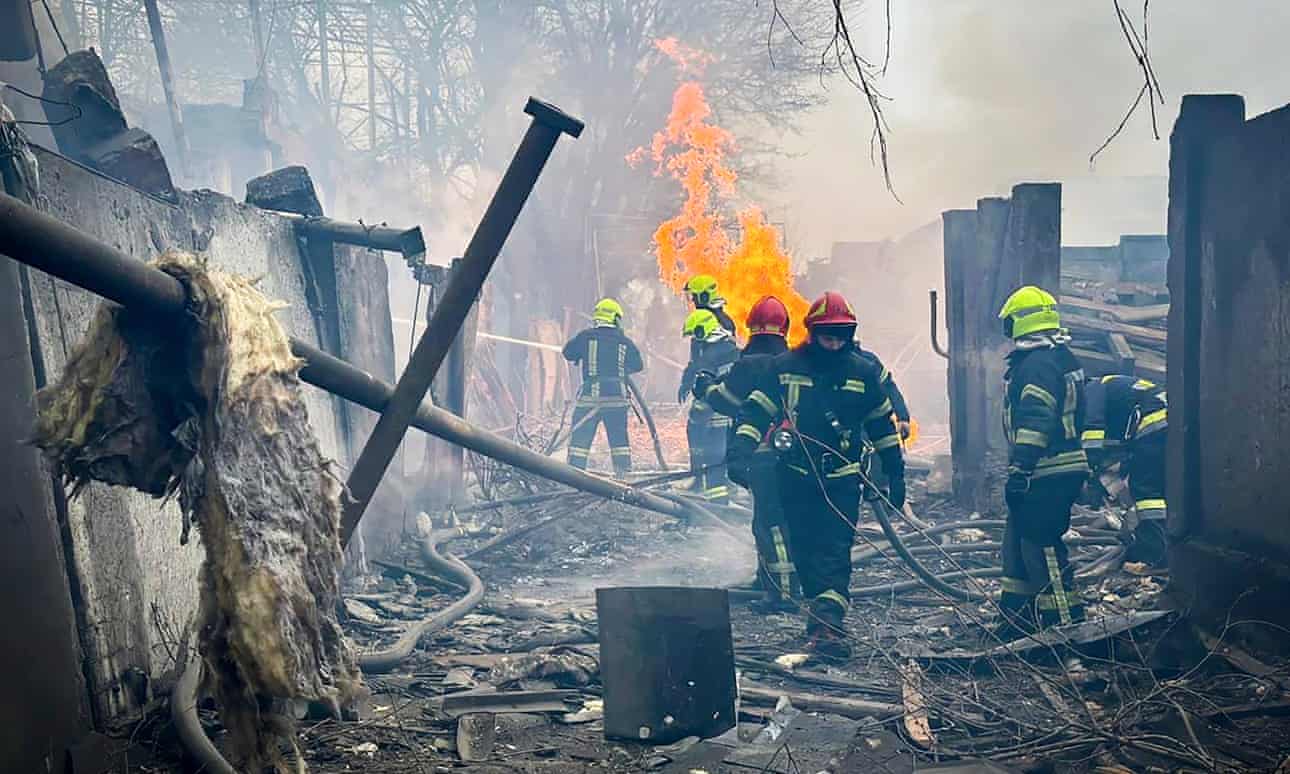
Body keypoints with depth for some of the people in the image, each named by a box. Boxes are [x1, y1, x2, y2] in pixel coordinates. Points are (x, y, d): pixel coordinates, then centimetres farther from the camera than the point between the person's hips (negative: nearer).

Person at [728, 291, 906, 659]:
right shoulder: (784, 367, -1)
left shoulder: (863, 372, 4)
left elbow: (882, 424, 13)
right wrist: (740, 453, -16)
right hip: (796, 477, 1)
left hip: (843, 479, 0)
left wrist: (896, 474, 13)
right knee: (805, 553, 6)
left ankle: (827, 625, -15)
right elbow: (755, 412, -1)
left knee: (836, 554, -10)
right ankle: (824, 615, 22)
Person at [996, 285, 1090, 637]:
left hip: (1047, 474, -11)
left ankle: (1067, 623, 0)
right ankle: (1017, 615, 25)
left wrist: (1020, 468, -25)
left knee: (1041, 544, -5)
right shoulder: (1060, 357, 18)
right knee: (1018, 541, 16)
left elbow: (1035, 420, -24)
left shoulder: (1037, 363, -15)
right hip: (1063, 468, 11)